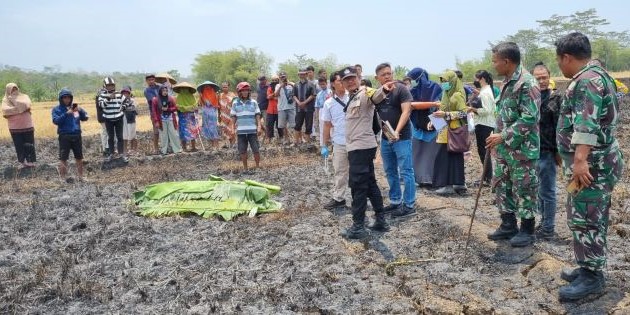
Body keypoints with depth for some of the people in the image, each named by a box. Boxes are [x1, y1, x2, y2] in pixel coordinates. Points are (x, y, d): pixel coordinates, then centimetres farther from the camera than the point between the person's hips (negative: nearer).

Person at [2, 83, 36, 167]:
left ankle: (30, 161, 14)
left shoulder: (24, 96, 7)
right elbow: (5, 111, -13)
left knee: (29, 144, 5)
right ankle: (23, 161, 12)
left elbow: (27, 104, -14)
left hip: (27, 125, 0)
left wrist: (14, 100, -10)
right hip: (15, 127, 0)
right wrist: (20, 108, -14)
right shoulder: (6, 100, 5)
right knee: (19, 145, 4)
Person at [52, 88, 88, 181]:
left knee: (79, 158, 12)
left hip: (77, 136, 4)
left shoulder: (75, 107, 11)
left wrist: (80, 111, -13)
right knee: (63, 159, -2)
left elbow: (85, 118, 5)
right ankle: (63, 178, 7)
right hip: (64, 137, -4)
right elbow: (56, 121, -13)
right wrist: (66, 113, -22)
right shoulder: (57, 109, 1)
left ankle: (81, 176, 24)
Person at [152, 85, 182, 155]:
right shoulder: (155, 100, -3)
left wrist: (167, 109, -10)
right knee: (163, 135, 2)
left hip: (170, 120, 2)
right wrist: (156, 121, -7)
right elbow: (154, 111, -2)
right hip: (162, 121, -2)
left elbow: (175, 108, 6)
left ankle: (177, 149, 10)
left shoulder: (171, 98, 3)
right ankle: (164, 150, 9)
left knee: (174, 134, 3)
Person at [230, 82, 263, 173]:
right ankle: (245, 168, 16)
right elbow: (233, 116, 8)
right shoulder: (235, 103, 4)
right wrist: (234, 128, 4)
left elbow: (257, 115, 5)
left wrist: (259, 125, -5)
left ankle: (258, 167, 12)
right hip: (241, 131, 1)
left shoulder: (253, 102, 3)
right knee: (243, 151, 5)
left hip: (252, 130, 0)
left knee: (255, 150, -1)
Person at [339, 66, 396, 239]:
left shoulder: (365, 93, -13)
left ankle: (358, 227, 3)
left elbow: (375, 97, -37)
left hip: (362, 147, -10)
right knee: (370, 184, 13)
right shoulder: (352, 99, 18)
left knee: (358, 186, -5)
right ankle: (381, 221, 22)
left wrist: (384, 89, -58)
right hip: (357, 147, 10)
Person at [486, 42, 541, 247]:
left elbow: (529, 118, -23)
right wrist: (498, 138, 15)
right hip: (505, 149, 9)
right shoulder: (507, 82, 12)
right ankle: (508, 225, 27)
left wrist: (503, 136, -21)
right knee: (501, 186, 14)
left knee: (524, 190, 2)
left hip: (522, 149, -9)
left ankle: (527, 231, 16)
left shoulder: (527, 83, -17)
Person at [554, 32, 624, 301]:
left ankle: (591, 276, 2)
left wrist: (580, 159, -37)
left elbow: (586, 123, -30)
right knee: (593, 218, 16)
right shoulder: (596, 76, 19)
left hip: (592, 163, -11)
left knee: (583, 219, -6)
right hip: (599, 162, 11)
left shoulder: (587, 80, -16)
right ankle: (591, 268, 26)